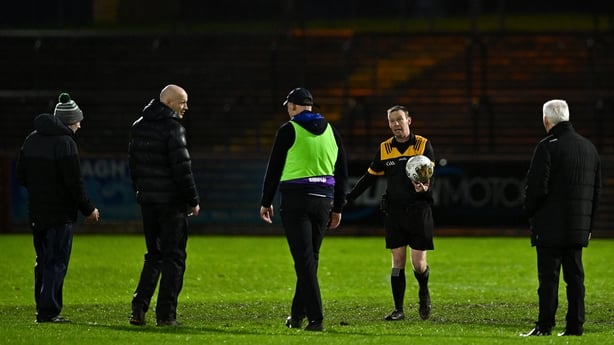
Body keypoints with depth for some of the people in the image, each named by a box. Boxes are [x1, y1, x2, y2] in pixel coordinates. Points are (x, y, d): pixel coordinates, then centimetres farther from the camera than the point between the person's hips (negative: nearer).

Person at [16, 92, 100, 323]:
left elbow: (21, 176, 14)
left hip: (36, 213, 8)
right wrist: (88, 209, -6)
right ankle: (49, 311, -7)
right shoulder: (65, 143, -15)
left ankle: (43, 308, 17)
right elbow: (74, 183, -17)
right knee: (57, 263, -3)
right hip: (60, 214, -8)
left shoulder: (32, 139, 10)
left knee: (43, 261, 15)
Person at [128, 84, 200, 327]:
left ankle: (139, 308, 5)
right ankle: (165, 314, -2)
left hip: (147, 199, 7)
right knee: (174, 257, 0)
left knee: (154, 255, 16)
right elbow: (182, 168, -16)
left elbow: (132, 163, 16)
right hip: (171, 201, -7)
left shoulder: (138, 127, 11)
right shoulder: (172, 127, -13)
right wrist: (193, 200, -9)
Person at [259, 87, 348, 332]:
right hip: (323, 200, 5)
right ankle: (297, 315, 22)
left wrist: (266, 202, 8)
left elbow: (274, 168, -3)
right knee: (310, 258, 14)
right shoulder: (330, 131, 10)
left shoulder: (288, 131, -4)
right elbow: (342, 171, 13)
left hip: (296, 200, -5)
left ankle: (316, 318, -14)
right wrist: (338, 208, 18)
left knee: (304, 259, -7)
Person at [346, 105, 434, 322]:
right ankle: (398, 309, 6)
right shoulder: (384, 149, 8)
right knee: (397, 261, 1)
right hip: (394, 212, 3)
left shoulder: (423, 145, -1)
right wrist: (346, 198, 14)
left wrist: (425, 187, -31)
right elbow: (370, 177, 16)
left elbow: (430, 176, -7)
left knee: (418, 263, -5)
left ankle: (424, 292, 26)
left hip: (419, 211, -3)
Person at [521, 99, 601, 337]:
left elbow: (536, 187, -16)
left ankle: (545, 325, -6)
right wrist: (589, 223, 19)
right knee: (575, 276, 8)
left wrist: (530, 212, 2)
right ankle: (575, 325, 8)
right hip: (578, 228, 6)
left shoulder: (547, 147, -12)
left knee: (548, 277, -5)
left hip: (550, 226, -6)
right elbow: (596, 189, 14)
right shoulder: (589, 147, 11)